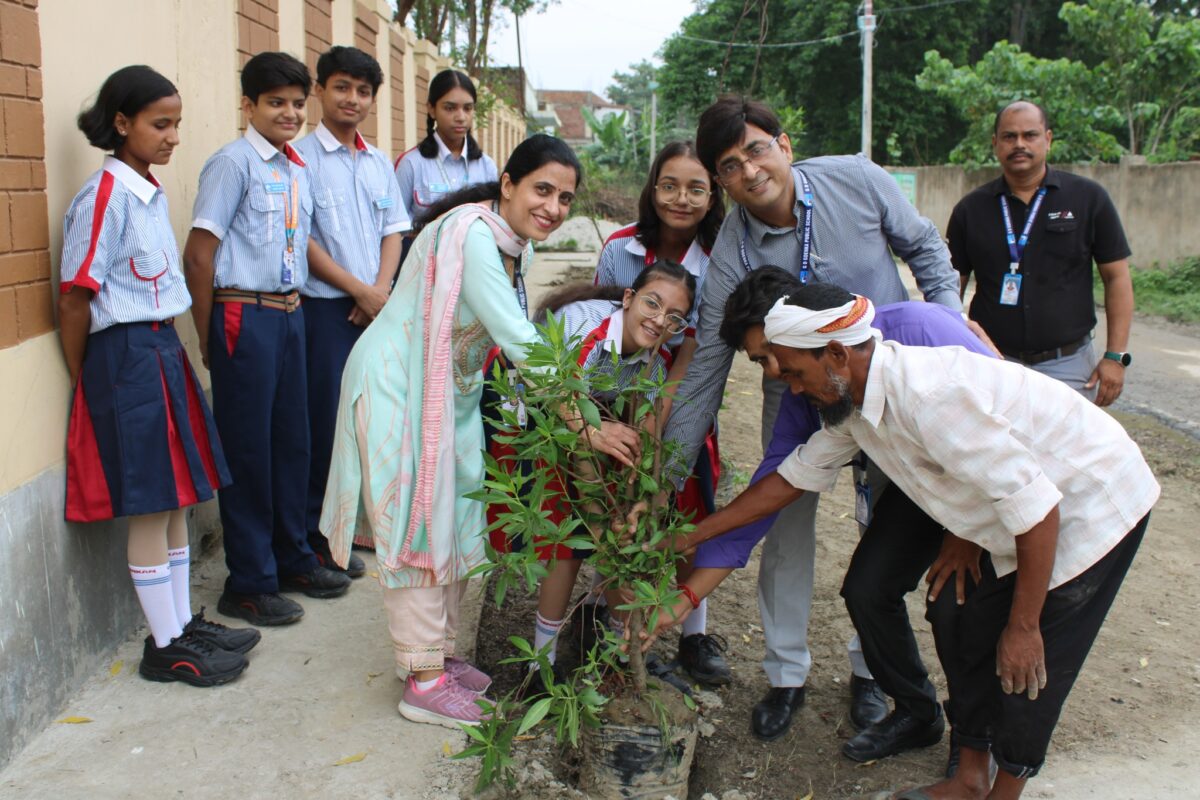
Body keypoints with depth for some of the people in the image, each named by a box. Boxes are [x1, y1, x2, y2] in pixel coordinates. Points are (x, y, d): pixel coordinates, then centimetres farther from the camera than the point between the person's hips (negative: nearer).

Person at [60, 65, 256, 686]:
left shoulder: (150, 192, 14)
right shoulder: (106, 195, -13)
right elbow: (75, 300, -13)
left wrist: (167, 351, 14)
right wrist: (87, 384, -6)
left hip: (162, 350, 9)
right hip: (126, 356, -9)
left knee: (176, 500, 14)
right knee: (150, 509, -2)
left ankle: (183, 624, 25)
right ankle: (165, 647, 9)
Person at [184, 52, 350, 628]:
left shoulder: (297, 170, 13)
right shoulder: (233, 163, -9)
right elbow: (198, 255, -12)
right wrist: (210, 338, -7)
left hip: (290, 315, 7)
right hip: (245, 316, -7)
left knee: (292, 441, 15)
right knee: (248, 448, 1)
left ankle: (292, 558, 30)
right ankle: (248, 584, 12)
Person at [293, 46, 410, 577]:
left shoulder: (379, 163, 14)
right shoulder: (301, 157, -6)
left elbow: (393, 230, 13)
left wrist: (383, 288, -4)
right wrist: (359, 290, -12)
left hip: (378, 306, 6)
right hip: (326, 307, -6)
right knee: (325, 419, -3)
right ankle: (316, 535, 8)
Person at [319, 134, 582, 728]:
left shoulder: (516, 244, 4)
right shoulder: (472, 235, -26)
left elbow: (516, 334, 7)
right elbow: (521, 343, -31)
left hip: (449, 393, 10)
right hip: (396, 385, -9)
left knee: (453, 520, 14)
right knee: (418, 527, -3)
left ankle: (439, 652, 28)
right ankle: (424, 684, 7)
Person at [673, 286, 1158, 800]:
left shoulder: (928, 395, -35)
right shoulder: (854, 401, -6)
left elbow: (1036, 506, -32)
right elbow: (794, 477, 7)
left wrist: (1023, 626, -22)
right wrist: (694, 535, 8)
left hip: (1096, 503, -9)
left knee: (1027, 666, -4)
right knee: (958, 621, 10)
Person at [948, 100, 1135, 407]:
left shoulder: (1088, 198, 0)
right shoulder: (971, 209, 4)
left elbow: (1117, 277, 2)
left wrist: (1116, 356, -4)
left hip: (1068, 364, -1)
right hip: (991, 363, 1)